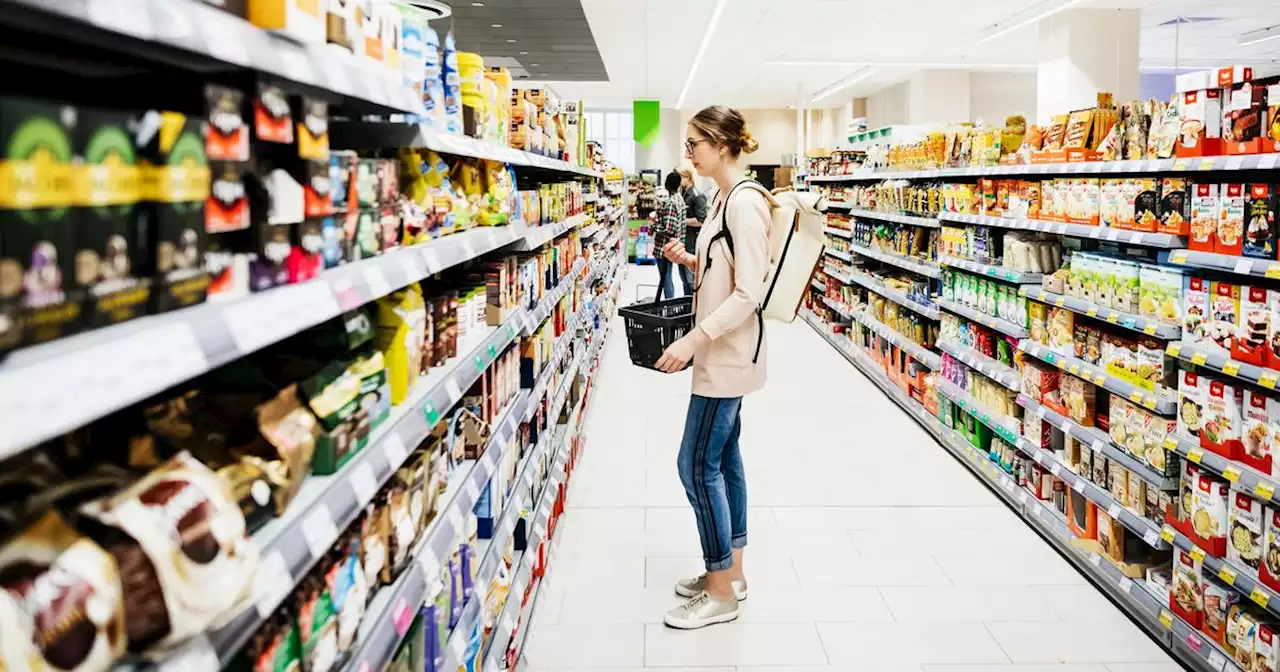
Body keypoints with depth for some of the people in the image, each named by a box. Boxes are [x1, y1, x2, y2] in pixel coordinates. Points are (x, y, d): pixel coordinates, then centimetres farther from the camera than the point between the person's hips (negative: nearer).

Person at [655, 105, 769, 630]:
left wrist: (694, 339, -25)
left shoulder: (746, 202, -18)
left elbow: (749, 292, -23)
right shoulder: (725, 198, 11)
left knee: (697, 464, -4)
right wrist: (690, 261, 5)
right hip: (721, 351, 10)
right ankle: (731, 571, 28)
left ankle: (721, 593, 9)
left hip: (727, 354, -10)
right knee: (724, 458, 15)